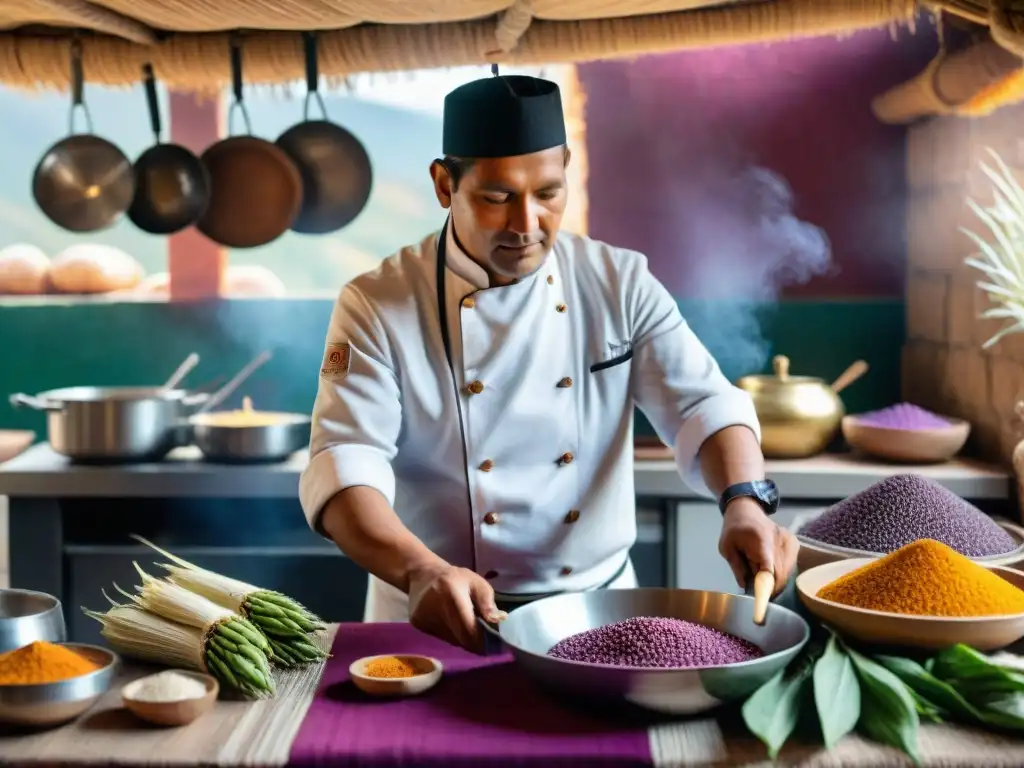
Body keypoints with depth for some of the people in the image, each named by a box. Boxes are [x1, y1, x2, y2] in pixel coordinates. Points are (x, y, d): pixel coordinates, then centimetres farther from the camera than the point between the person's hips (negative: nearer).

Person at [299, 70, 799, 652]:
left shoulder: (622, 285, 3)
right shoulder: (377, 306, -5)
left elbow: (704, 404, -4)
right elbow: (344, 465, -14)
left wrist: (745, 501, -25)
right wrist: (422, 572, -32)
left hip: (598, 610, 1)